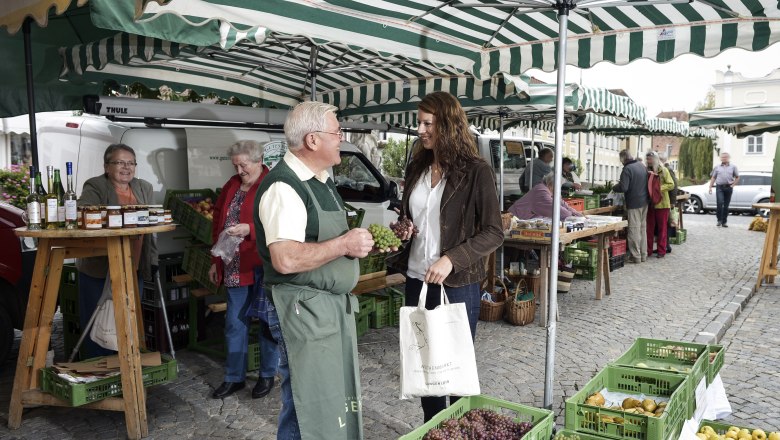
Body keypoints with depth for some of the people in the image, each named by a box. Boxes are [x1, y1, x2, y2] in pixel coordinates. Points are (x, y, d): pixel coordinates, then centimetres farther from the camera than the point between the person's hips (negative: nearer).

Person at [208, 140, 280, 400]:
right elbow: (218, 223, 16)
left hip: (263, 266, -6)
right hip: (235, 267, 7)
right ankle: (234, 377, 26)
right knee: (234, 323, 12)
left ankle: (267, 375, 23)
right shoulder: (231, 185, 12)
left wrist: (249, 229, -28)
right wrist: (215, 261, 15)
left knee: (267, 321, 8)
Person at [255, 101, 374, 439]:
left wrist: (361, 242, 7)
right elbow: (286, 259, -31)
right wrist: (344, 245, -22)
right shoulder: (284, 187, -20)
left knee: (341, 398, 20)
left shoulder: (322, 180, 12)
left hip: (336, 306, 10)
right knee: (311, 412, 3)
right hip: (303, 310, -10)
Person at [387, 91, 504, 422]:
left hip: (457, 283, -5)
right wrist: (403, 230, -2)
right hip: (416, 279, 6)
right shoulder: (417, 167, 8)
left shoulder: (476, 171, -11)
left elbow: (493, 233, -12)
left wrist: (451, 259, -22)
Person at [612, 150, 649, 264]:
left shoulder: (627, 169, -18)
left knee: (634, 229, -2)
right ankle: (643, 254, 21)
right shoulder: (642, 165, 8)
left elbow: (623, 188, -23)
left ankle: (635, 256, 1)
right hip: (644, 201, 8)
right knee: (643, 228, 15)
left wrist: (614, 188, -3)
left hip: (634, 203, -8)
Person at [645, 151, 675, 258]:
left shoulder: (663, 170, -3)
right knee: (649, 228, 5)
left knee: (662, 228, 4)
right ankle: (648, 250, 10)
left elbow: (671, 185, -7)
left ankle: (661, 250, 10)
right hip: (650, 204, 4)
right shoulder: (647, 171, 9)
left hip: (661, 203, -4)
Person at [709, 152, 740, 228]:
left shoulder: (733, 167, 10)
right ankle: (719, 220, -3)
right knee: (720, 203, -15)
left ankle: (724, 222, 11)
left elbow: (737, 177, 12)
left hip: (728, 187, 1)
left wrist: (733, 185, -1)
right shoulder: (717, 167, 11)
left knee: (726, 205, 4)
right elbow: (713, 178, 11)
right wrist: (710, 187, 3)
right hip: (719, 187, -1)